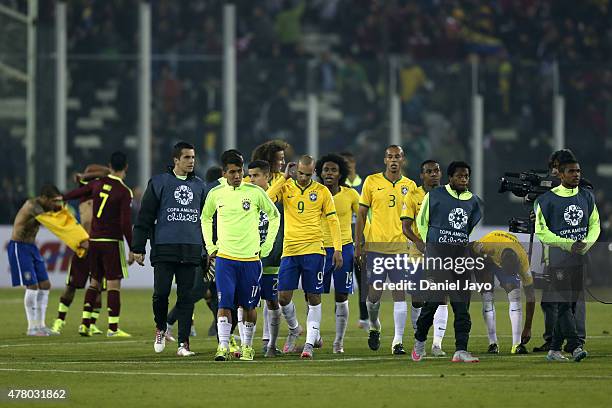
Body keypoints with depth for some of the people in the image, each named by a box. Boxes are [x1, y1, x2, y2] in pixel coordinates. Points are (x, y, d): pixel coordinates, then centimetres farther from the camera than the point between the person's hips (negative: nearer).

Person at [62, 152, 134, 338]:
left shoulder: (98, 184, 4)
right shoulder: (124, 192, -11)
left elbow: (77, 193, 19)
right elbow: (126, 224, -15)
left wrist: (61, 198, 40)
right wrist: (133, 250, -10)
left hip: (94, 239, 5)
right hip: (112, 242, -5)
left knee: (95, 282, 13)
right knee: (114, 284, -3)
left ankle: (85, 324, 7)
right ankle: (113, 328, -5)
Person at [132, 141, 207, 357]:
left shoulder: (199, 185, 15)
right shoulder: (159, 183, 3)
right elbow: (145, 217, 3)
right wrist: (138, 248, -1)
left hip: (191, 250, 3)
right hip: (164, 249, -3)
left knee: (186, 297, 0)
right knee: (161, 293, -8)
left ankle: (184, 342, 3)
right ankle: (161, 329, 19)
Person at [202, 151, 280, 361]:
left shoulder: (255, 192, -3)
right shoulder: (216, 194, 2)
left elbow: (274, 216, 9)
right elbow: (205, 218, 20)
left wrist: (266, 246, 5)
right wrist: (210, 246, 12)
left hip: (250, 257, 0)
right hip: (224, 257, 0)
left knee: (249, 306, 7)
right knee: (224, 304, -10)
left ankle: (248, 347, 20)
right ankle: (223, 347, -10)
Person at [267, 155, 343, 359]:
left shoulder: (322, 191, 4)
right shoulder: (286, 188, 5)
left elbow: (333, 220, 7)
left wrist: (337, 249, 0)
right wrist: (284, 178, -10)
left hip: (313, 250, -1)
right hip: (289, 250, 1)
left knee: (314, 298, -2)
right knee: (283, 297, -2)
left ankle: (310, 343, 3)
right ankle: (294, 329, 25)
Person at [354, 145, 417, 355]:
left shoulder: (410, 186, 8)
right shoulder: (372, 182, 4)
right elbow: (361, 215, 6)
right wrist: (358, 245, 1)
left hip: (400, 247, 1)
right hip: (375, 245, -1)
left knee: (400, 293, -4)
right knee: (374, 294, -2)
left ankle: (398, 340, -1)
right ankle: (374, 326, 27)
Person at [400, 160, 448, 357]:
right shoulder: (413, 196, 0)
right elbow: (406, 227, -6)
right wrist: (419, 242, -23)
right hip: (419, 252, -1)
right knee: (418, 299, 3)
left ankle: (437, 343, -8)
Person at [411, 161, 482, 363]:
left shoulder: (472, 201, 13)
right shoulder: (435, 195, 0)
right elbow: (421, 221, 8)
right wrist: (431, 245, 6)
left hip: (461, 254, 4)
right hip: (437, 253, -4)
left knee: (462, 304, -3)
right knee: (433, 299, -10)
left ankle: (461, 350, -5)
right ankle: (419, 340, 14)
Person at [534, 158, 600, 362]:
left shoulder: (587, 196, 10)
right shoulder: (547, 199, -5)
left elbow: (595, 224, 14)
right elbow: (541, 231, -6)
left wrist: (587, 243, -7)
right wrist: (568, 244, -15)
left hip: (580, 259, 5)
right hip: (558, 259, -5)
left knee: (569, 304, 7)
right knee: (564, 303, -13)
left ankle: (554, 349, 15)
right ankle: (575, 346, -20)